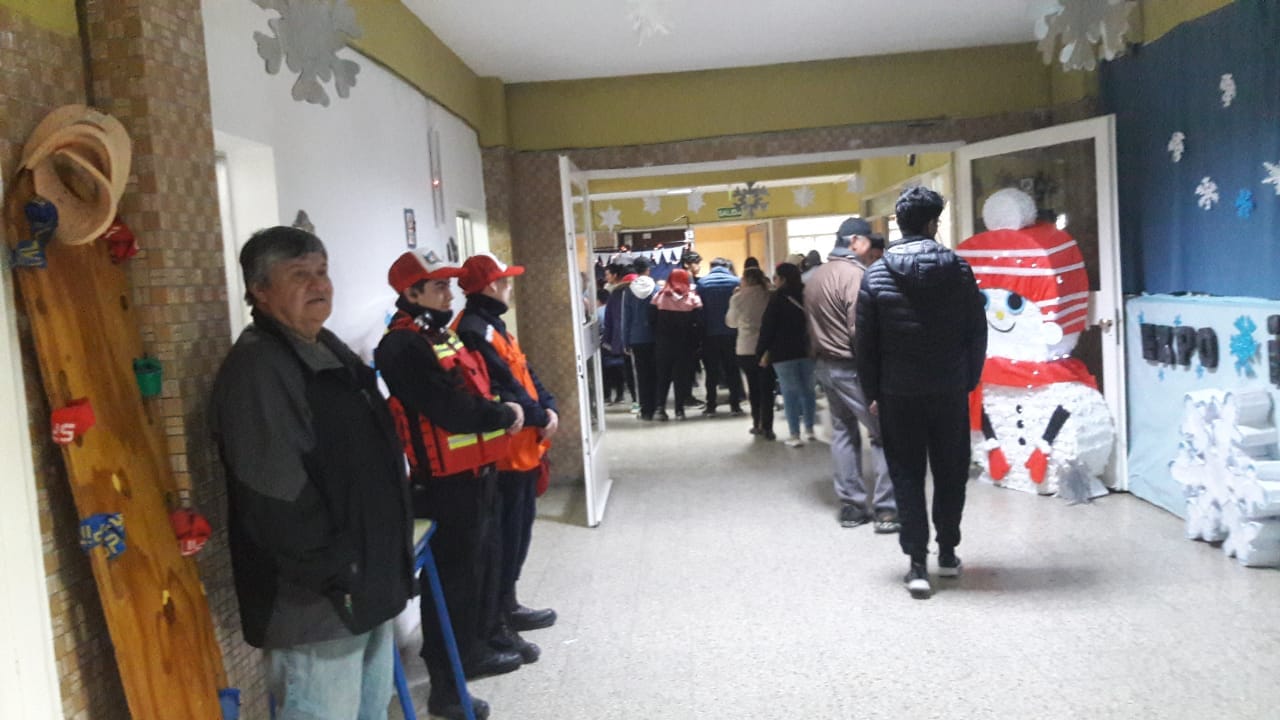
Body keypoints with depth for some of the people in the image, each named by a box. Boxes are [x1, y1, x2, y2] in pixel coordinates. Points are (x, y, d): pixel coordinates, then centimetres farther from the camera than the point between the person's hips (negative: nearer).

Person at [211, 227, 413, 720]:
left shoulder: (330, 351, 13)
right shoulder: (255, 369, -18)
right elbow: (276, 499, -25)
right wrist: (338, 577, -20)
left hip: (369, 585, 10)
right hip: (316, 601, -10)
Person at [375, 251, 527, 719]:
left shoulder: (443, 334, 14)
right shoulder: (404, 347, -19)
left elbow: (478, 389, 17)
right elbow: (453, 412, -26)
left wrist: (506, 410, -1)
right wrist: (506, 415, -12)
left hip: (475, 471, 10)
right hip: (445, 481, -10)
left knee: (483, 563, 22)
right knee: (452, 576, -2)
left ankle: (475, 647, 41)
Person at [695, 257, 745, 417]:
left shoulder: (702, 283, -2)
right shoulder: (736, 282, -4)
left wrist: (701, 330, 2)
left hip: (709, 334, 0)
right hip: (731, 333, 0)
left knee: (711, 371, 8)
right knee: (732, 370, 9)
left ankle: (711, 406, 8)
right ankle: (735, 405, 6)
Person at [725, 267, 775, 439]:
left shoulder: (739, 298, -6)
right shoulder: (770, 296, -5)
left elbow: (731, 322, 6)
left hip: (746, 349, 0)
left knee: (753, 387, 14)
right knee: (767, 388, 4)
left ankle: (757, 424, 19)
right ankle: (767, 427, 0)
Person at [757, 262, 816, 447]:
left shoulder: (778, 297, -9)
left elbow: (768, 326, -10)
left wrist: (763, 351, -4)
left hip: (784, 352, -5)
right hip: (807, 349, 5)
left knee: (790, 392, -3)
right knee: (808, 389, 14)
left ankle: (795, 435, -4)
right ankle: (809, 430, 21)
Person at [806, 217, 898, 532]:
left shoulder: (816, 275, 12)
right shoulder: (854, 273, -16)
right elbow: (860, 329, -20)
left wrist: (821, 353, 15)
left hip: (825, 364, 9)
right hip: (852, 367, -9)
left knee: (843, 433, 13)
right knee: (883, 435, -2)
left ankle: (851, 506, 15)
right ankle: (886, 509, -2)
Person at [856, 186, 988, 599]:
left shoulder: (876, 275, -5)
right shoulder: (959, 270, -3)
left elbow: (865, 343, -3)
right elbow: (977, 332, 1)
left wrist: (872, 393, 6)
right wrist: (969, 380, 12)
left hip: (898, 394, -1)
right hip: (950, 390, 1)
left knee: (907, 475, 7)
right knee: (951, 472, 15)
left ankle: (918, 564, 3)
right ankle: (948, 554, 24)